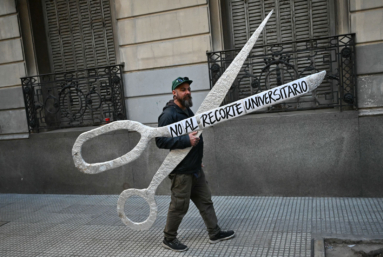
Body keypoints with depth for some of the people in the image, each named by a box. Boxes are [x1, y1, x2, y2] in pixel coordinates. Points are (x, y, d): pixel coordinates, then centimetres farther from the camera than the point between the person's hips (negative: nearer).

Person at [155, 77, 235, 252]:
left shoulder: (188, 111, 14)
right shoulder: (169, 114, -16)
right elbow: (160, 140, -23)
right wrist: (187, 140, -28)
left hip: (195, 169, 9)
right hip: (181, 171, -9)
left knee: (205, 201, 15)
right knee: (179, 206, 2)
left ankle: (215, 233, 28)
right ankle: (169, 239, 21)